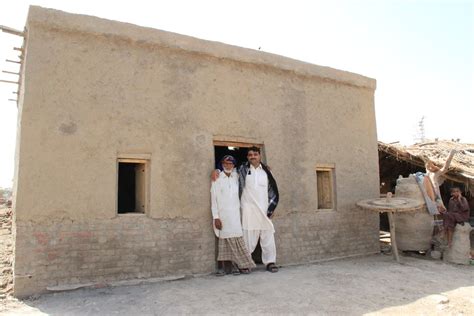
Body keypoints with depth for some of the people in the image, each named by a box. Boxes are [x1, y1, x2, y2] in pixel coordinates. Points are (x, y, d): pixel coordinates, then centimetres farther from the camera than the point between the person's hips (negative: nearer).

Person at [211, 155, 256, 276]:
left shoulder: (236, 177, 9)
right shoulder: (217, 179, -1)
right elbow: (214, 199, -4)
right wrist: (215, 217, -11)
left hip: (235, 214, 3)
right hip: (222, 214, -3)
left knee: (236, 239, -2)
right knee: (224, 239, -2)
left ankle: (235, 265, 6)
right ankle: (221, 267, 6)